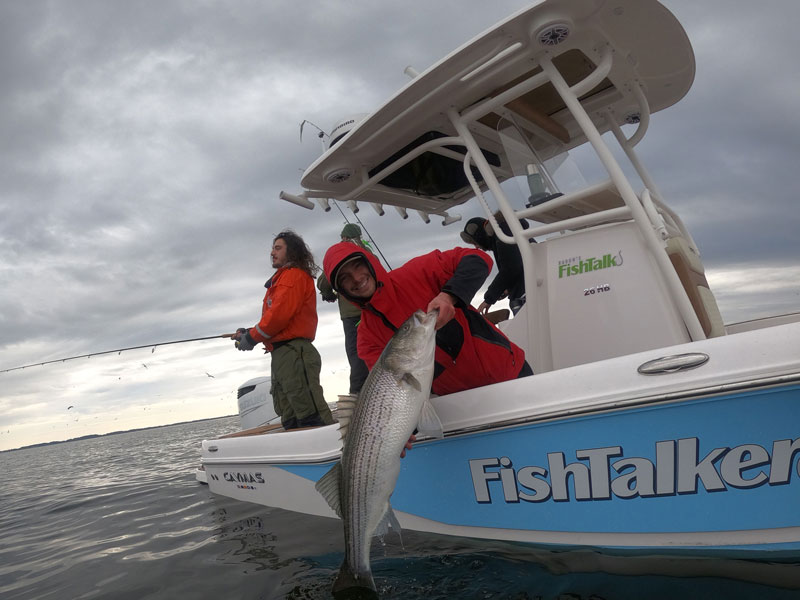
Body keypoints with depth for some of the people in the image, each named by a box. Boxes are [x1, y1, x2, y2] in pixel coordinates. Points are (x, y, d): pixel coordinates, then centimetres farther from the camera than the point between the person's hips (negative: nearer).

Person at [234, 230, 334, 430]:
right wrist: (248, 333, 9)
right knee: (291, 422, 8)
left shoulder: (294, 275, -3)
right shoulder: (280, 279, 27)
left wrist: (252, 337, -5)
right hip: (282, 356, 10)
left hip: (294, 353, -10)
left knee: (310, 417, -14)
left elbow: (280, 314, -15)